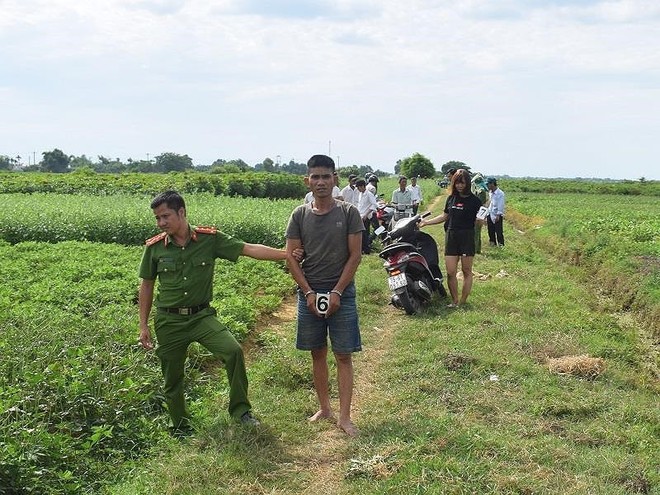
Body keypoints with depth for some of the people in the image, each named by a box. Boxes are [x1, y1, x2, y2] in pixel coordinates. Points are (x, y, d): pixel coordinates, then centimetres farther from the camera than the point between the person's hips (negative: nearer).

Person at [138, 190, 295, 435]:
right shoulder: (154, 247, -5)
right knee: (172, 379, 9)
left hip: (202, 316, -1)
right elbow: (146, 286, 6)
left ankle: (240, 409, -5)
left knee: (233, 351, -22)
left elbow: (248, 249, -11)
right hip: (169, 321, 1)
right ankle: (180, 426, 32)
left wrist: (286, 254, -19)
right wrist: (143, 325, 7)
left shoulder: (209, 238, -9)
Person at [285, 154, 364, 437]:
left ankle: (344, 417, 3)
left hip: (341, 293, -2)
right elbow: (290, 257, 1)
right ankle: (324, 408, 24)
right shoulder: (300, 215, 3)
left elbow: (355, 256, -5)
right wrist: (308, 292, -8)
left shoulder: (349, 213, -3)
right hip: (310, 293, 3)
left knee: (344, 356, -1)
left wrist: (337, 292, -11)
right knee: (317, 353, 11)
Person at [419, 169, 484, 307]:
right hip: (451, 236, 4)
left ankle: (462, 302, 10)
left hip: (467, 237, -4)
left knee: (466, 271, 4)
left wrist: (480, 219, -25)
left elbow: (478, 221, -3)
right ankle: (454, 301, 12)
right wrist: (426, 222, 16)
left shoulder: (474, 200, -4)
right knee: (450, 272, 0)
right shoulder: (451, 198, 10)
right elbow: (444, 216, 20)